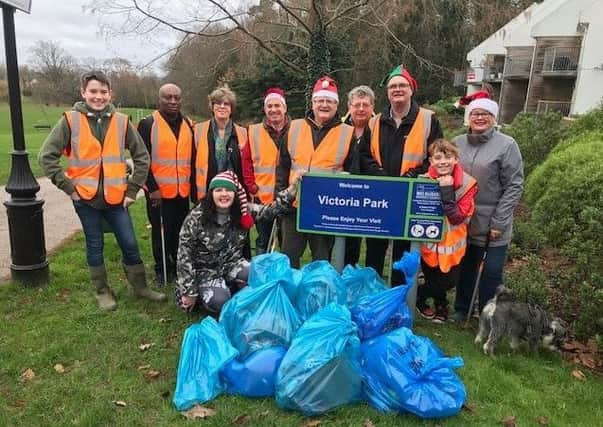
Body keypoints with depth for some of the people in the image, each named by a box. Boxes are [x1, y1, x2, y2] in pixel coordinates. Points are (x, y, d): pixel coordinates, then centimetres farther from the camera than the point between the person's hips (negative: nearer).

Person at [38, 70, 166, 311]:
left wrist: (133, 189, 1)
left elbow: (141, 157, 5)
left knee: (129, 243, 6)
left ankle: (140, 287, 24)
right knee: (95, 245, 11)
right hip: (86, 197, -1)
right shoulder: (70, 120, -5)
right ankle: (102, 291, 28)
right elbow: (47, 156, -3)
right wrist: (68, 187, -7)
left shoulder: (121, 121, -1)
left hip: (116, 197, 1)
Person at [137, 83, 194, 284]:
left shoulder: (188, 124, 10)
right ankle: (162, 270, 22)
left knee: (181, 231, 11)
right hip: (159, 192, -4)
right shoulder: (148, 124, -4)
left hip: (183, 191, 4)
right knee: (161, 232, 5)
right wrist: (152, 188, -12)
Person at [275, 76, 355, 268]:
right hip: (294, 205, 2)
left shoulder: (348, 133, 1)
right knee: (288, 255, 11)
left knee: (322, 259, 11)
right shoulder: (295, 128, 7)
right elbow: (283, 165, 10)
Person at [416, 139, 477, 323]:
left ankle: (417, 295, 34)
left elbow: (458, 217, -20)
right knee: (435, 280, 10)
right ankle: (440, 305, 41)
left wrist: (447, 191, -28)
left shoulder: (467, 183, -13)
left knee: (449, 281, 8)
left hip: (452, 242, 0)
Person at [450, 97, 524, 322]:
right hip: (464, 220, 4)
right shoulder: (458, 143, 5)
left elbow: (514, 186, -9)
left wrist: (499, 222, -12)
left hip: (493, 224, -3)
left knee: (492, 272, 5)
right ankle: (461, 310, 32)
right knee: (465, 267, 16)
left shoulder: (507, 145, -8)